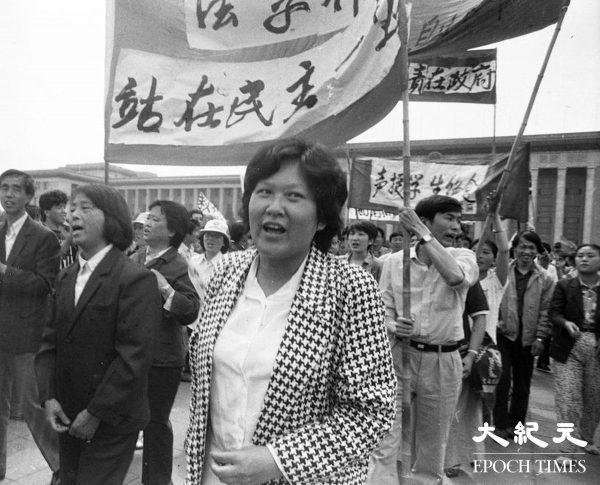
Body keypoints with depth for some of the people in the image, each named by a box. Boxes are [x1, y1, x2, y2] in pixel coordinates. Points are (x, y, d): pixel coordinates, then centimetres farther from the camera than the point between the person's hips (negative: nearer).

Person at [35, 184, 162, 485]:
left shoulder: (136, 280, -18)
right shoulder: (66, 277, 8)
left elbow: (133, 358, -20)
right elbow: (50, 342, 7)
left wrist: (95, 414, -16)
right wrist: (48, 396, -4)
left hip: (111, 422, -6)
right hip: (68, 417, 7)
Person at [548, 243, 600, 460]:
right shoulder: (564, 286, 0)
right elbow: (554, 313, -5)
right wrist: (566, 323, -25)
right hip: (569, 349, -2)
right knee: (568, 400, -5)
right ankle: (569, 449, 3)